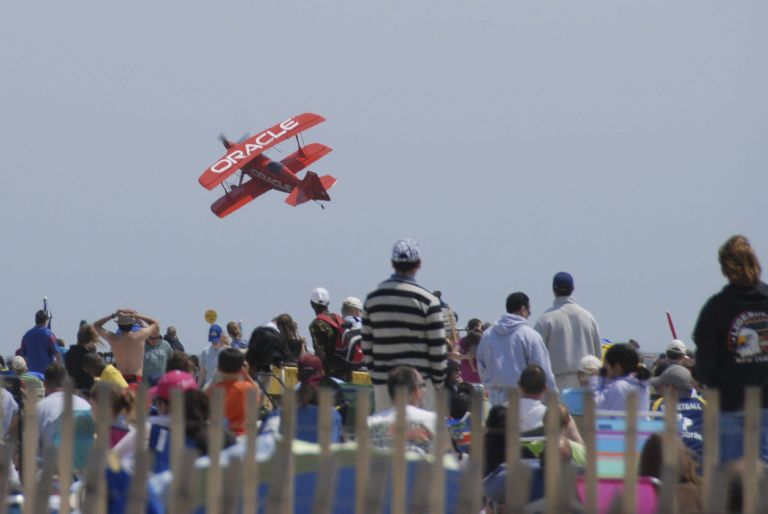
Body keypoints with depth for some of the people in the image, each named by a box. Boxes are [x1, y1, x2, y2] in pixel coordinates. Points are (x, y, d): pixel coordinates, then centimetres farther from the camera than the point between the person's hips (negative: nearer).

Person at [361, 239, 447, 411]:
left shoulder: (372, 298, 7)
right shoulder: (427, 300, -7)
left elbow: (366, 344, 10)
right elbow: (437, 346, -6)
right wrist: (439, 379, 4)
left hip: (382, 378, 4)